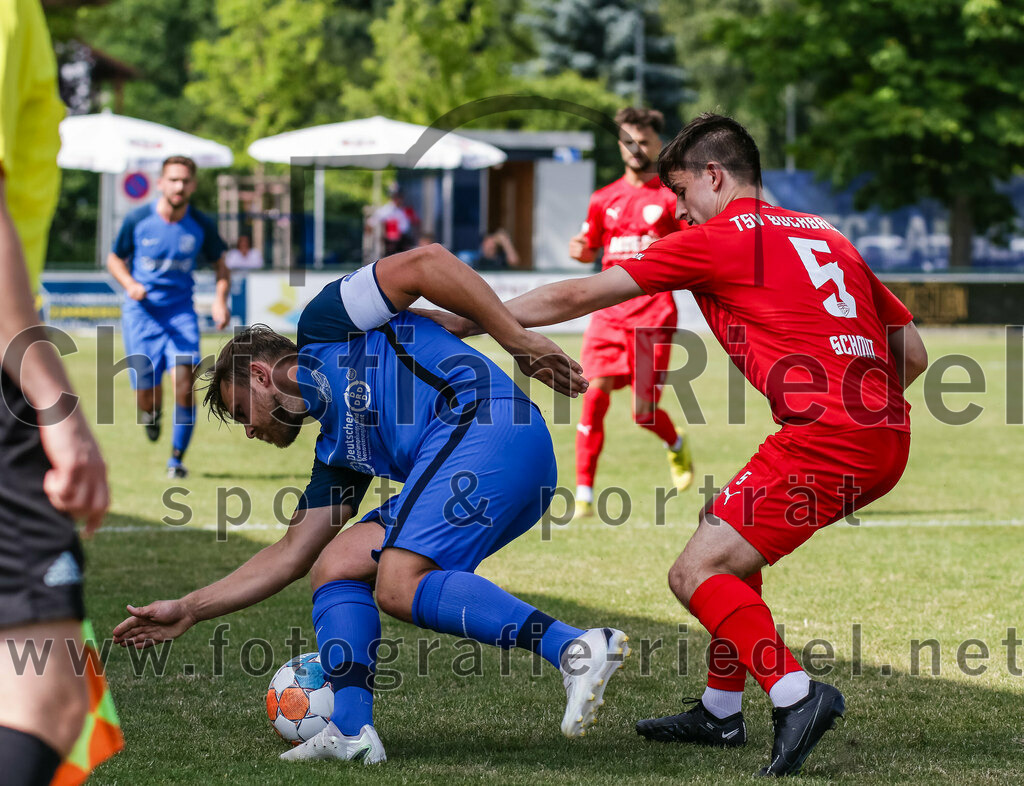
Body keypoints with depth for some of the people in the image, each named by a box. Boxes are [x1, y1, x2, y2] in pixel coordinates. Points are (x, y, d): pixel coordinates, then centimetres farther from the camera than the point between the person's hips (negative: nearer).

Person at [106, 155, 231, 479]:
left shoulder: (201, 226, -3)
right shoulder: (137, 220, -6)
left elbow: (220, 263, 12)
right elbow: (115, 259, 7)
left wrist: (220, 299, -5)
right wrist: (130, 284, -14)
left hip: (181, 311, 1)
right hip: (141, 311, -1)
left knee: (184, 382, -18)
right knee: (147, 398, -3)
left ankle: (176, 459, -2)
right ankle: (153, 414, 38)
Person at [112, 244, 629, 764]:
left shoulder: (323, 323, 10)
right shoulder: (336, 451, 29)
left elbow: (426, 262, 1)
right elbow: (292, 555, 30)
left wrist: (518, 339, -4)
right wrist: (188, 610, 35)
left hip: (485, 421, -9)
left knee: (401, 586, -22)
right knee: (334, 569, 8)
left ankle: (573, 648, -29)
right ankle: (350, 730, -7)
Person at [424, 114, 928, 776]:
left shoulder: (716, 241, 2)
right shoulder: (829, 237, 23)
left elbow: (575, 297, 6)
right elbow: (913, 352, 21)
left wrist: (462, 321, 14)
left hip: (825, 438, -8)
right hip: (889, 438, 8)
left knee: (697, 574, -4)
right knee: (729, 530, 25)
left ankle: (796, 695, -19)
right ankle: (721, 711, 28)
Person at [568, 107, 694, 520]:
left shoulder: (671, 197, 2)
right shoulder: (604, 199, 12)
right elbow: (589, 249, 23)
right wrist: (578, 249, 0)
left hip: (653, 313, -3)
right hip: (610, 311, 3)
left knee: (644, 412, -5)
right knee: (595, 395, -12)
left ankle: (677, 445, 31)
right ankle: (583, 493, -8)